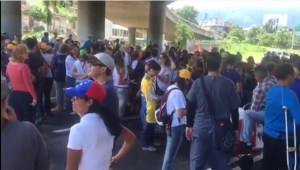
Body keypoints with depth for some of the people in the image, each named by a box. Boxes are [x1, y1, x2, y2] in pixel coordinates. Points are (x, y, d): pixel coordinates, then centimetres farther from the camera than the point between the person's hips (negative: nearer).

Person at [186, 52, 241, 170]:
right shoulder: (228, 84, -4)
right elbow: (234, 108, 1)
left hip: (200, 128, 0)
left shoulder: (198, 83, -3)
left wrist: (189, 125, 12)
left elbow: (190, 106, 1)